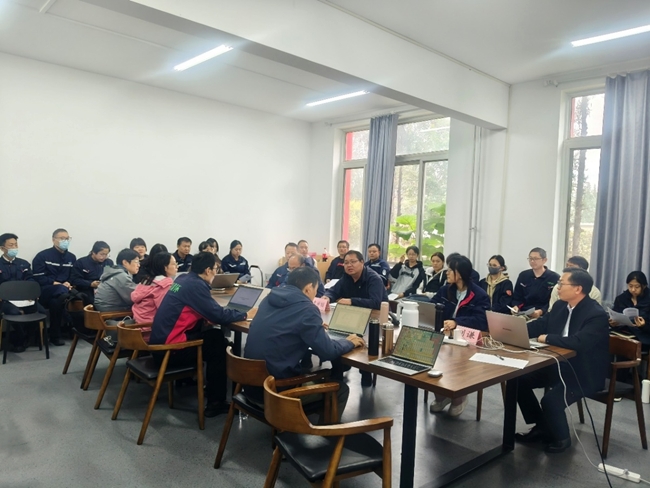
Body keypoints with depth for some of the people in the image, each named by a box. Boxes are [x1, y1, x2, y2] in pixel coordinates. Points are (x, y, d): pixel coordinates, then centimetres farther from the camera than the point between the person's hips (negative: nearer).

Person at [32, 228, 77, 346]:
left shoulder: (72, 257, 17)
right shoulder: (42, 256, 2)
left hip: (64, 288, 3)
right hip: (46, 290, -3)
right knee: (61, 290, -37)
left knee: (56, 302, -31)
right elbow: (38, 277, -6)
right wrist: (55, 283, -16)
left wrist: (68, 283, -10)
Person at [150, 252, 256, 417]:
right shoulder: (195, 285, -18)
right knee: (219, 345, 1)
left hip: (161, 341, 9)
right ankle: (216, 403, 6)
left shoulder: (184, 279, 9)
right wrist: (246, 315, -4)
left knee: (214, 336, 14)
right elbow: (219, 316, -19)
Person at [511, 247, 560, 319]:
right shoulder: (523, 275, 13)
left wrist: (541, 311, -21)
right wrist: (516, 306, -7)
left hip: (543, 316, -3)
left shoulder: (555, 278, 0)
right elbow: (517, 297, 14)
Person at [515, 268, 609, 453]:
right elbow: (540, 325, 8)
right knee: (519, 380, -1)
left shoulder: (597, 315, -22)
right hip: (558, 365, 8)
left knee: (550, 400, -26)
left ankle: (561, 437, 7)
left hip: (584, 373, -8)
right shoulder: (560, 305, 2)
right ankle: (542, 427, 16)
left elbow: (578, 342, -36)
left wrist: (547, 338, -22)